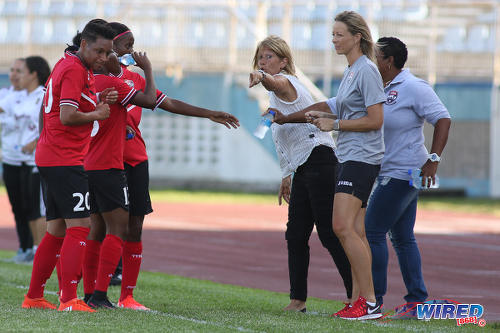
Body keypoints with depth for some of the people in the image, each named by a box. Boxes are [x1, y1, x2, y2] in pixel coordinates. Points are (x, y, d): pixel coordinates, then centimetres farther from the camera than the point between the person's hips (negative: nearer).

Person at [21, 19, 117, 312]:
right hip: (65, 159, -10)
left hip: (48, 157, 10)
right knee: (79, 226, -12)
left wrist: (98, 101, 5)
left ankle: (34, 297, 17)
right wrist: (97, 114, -8)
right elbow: (67, 117, -21)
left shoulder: (66, 65, 18)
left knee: (57, 231, 13)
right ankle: (69, 300, -17)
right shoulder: (75, 70, -13)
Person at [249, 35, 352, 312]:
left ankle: (357, 297, -8)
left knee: (330, 233, -10)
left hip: (319, 161, -10)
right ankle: (298, 300, 7)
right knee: (295, 235, 6)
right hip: (302, 169, 10)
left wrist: (261, 77, -57)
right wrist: (286, 176, 25)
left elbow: (274, 82, -35)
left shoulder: (284, 82, -7)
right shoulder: (276, 95, 22)